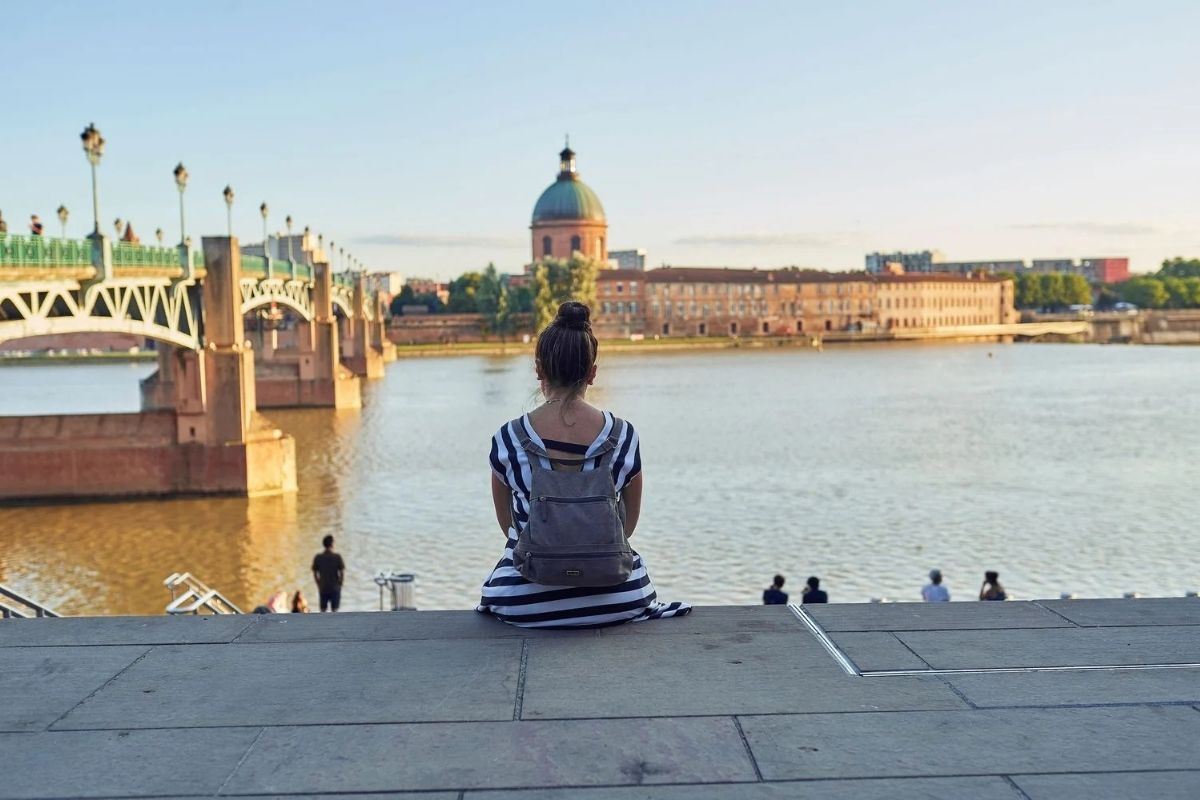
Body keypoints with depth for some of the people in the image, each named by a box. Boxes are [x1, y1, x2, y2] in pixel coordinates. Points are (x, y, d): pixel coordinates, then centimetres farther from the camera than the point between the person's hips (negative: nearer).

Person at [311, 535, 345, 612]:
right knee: (334, 610, 6)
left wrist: (319, 585, 12)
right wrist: (339, 584, 6)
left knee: (323, 610, 10)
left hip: (323, 588, 2)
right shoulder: (337, 557, -10)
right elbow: (342, 572, -8)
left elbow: (315, 573, 2)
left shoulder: (317, 557, -3)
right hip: (335, 588, -2)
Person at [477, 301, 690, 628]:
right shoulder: (624, 436, -9)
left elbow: (508, 525, 6)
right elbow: (629, 525, 6)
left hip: (527, 605, 0)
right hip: (615, 602, 0)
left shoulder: (507, 440, -11)